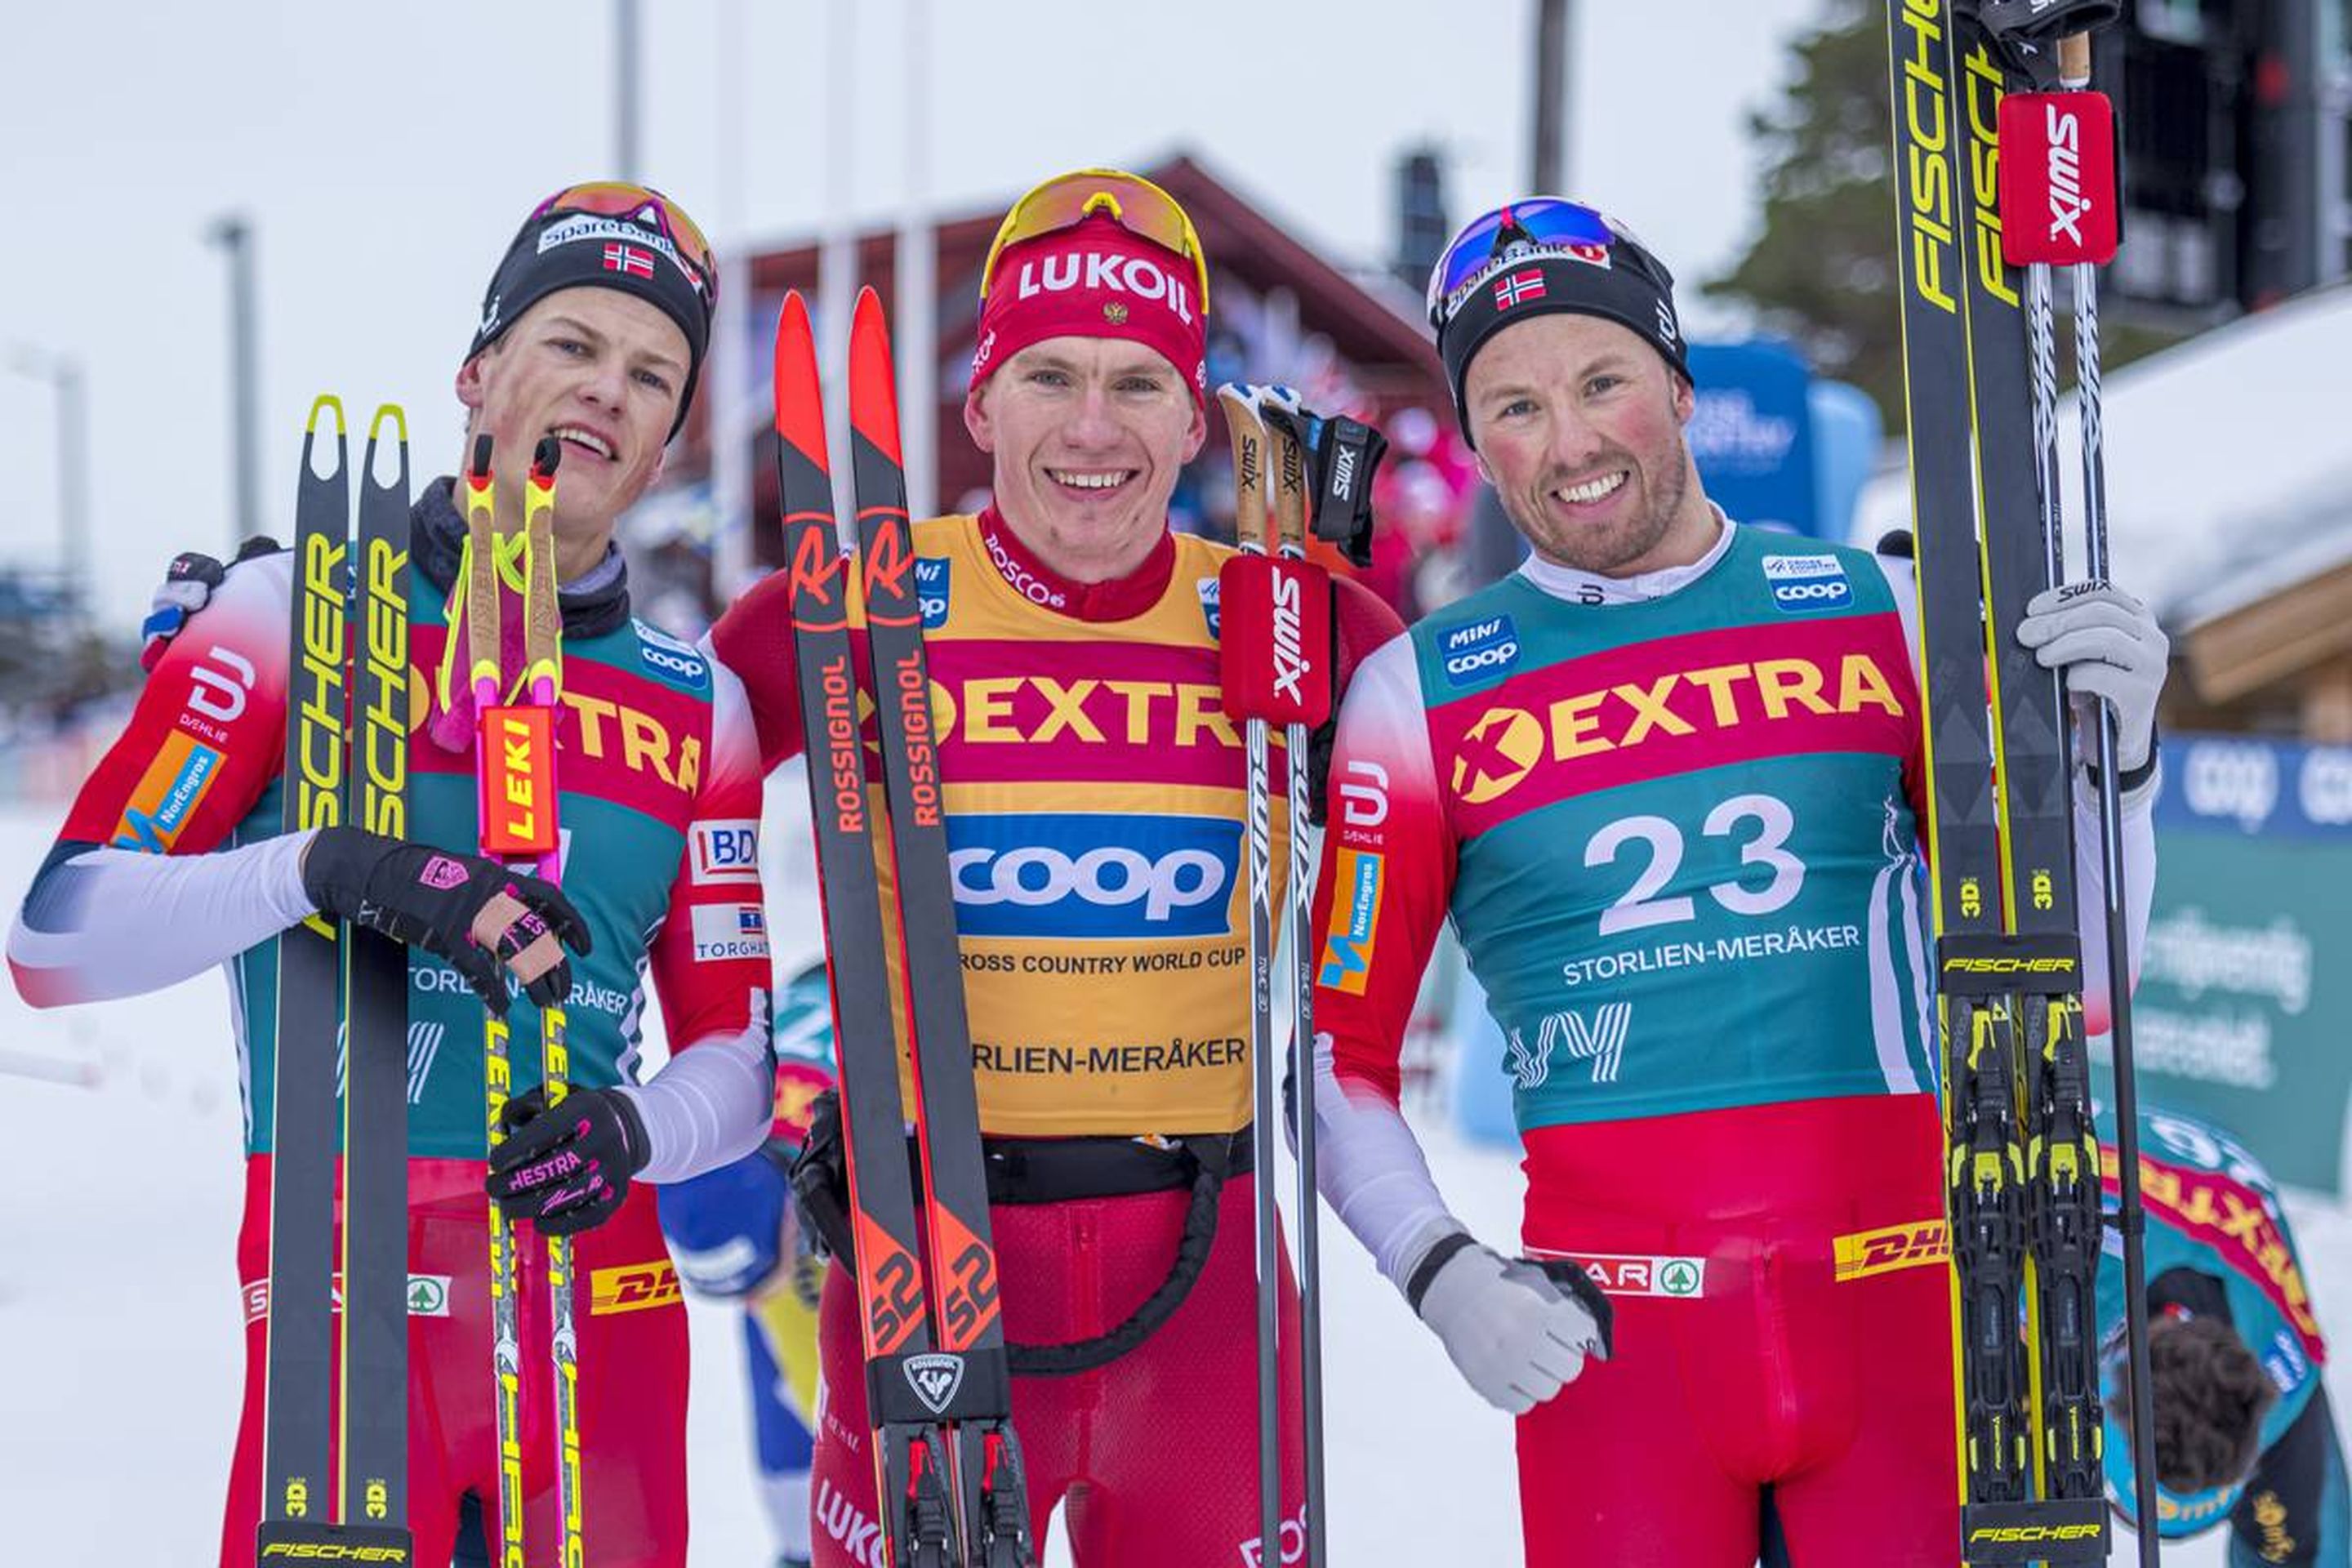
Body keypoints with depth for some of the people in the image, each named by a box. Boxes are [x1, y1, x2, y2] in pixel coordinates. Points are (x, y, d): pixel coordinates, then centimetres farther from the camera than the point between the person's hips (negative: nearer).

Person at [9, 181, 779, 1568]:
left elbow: (738, 1055, 11)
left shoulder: (699, 705, 10)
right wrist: (325, 869, -23)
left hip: (609, 1322, 4)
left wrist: (634, 1130, -11)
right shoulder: (292, 613, 1)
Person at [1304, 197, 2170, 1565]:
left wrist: (2110, 757, -7)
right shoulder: (1421, 698, 3)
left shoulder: (1884, 614, 6)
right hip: (1606, 1334, 0)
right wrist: (1438, 1272, -6)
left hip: (1898, 1311, 1)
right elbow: (1337, 1050, 8)